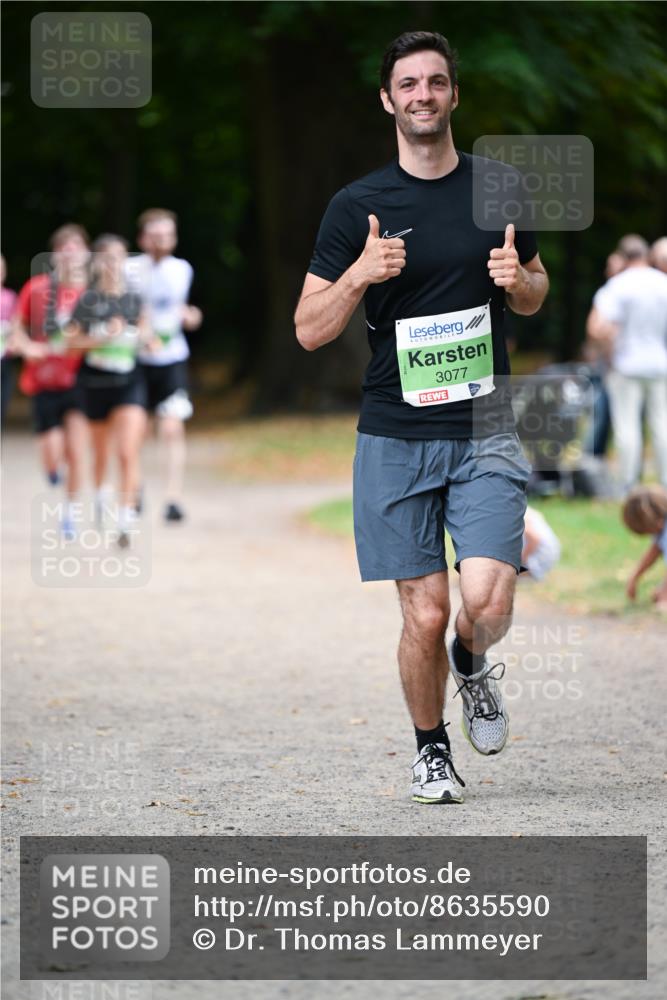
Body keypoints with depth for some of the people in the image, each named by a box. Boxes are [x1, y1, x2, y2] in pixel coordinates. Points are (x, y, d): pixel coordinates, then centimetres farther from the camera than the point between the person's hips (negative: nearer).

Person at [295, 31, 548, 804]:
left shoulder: (499, 186, 7)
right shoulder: (358, 206, 0)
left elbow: (535, 295, 20)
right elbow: (309, 330, 0)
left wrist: (519, 281, -4)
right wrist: (360, 276, -18)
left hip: (484, 430, 1)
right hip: (395, 439, -1)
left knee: (488, 602, -15)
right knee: (425, 614, -2)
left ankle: (471, 665, 21)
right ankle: (430, 749, 23)